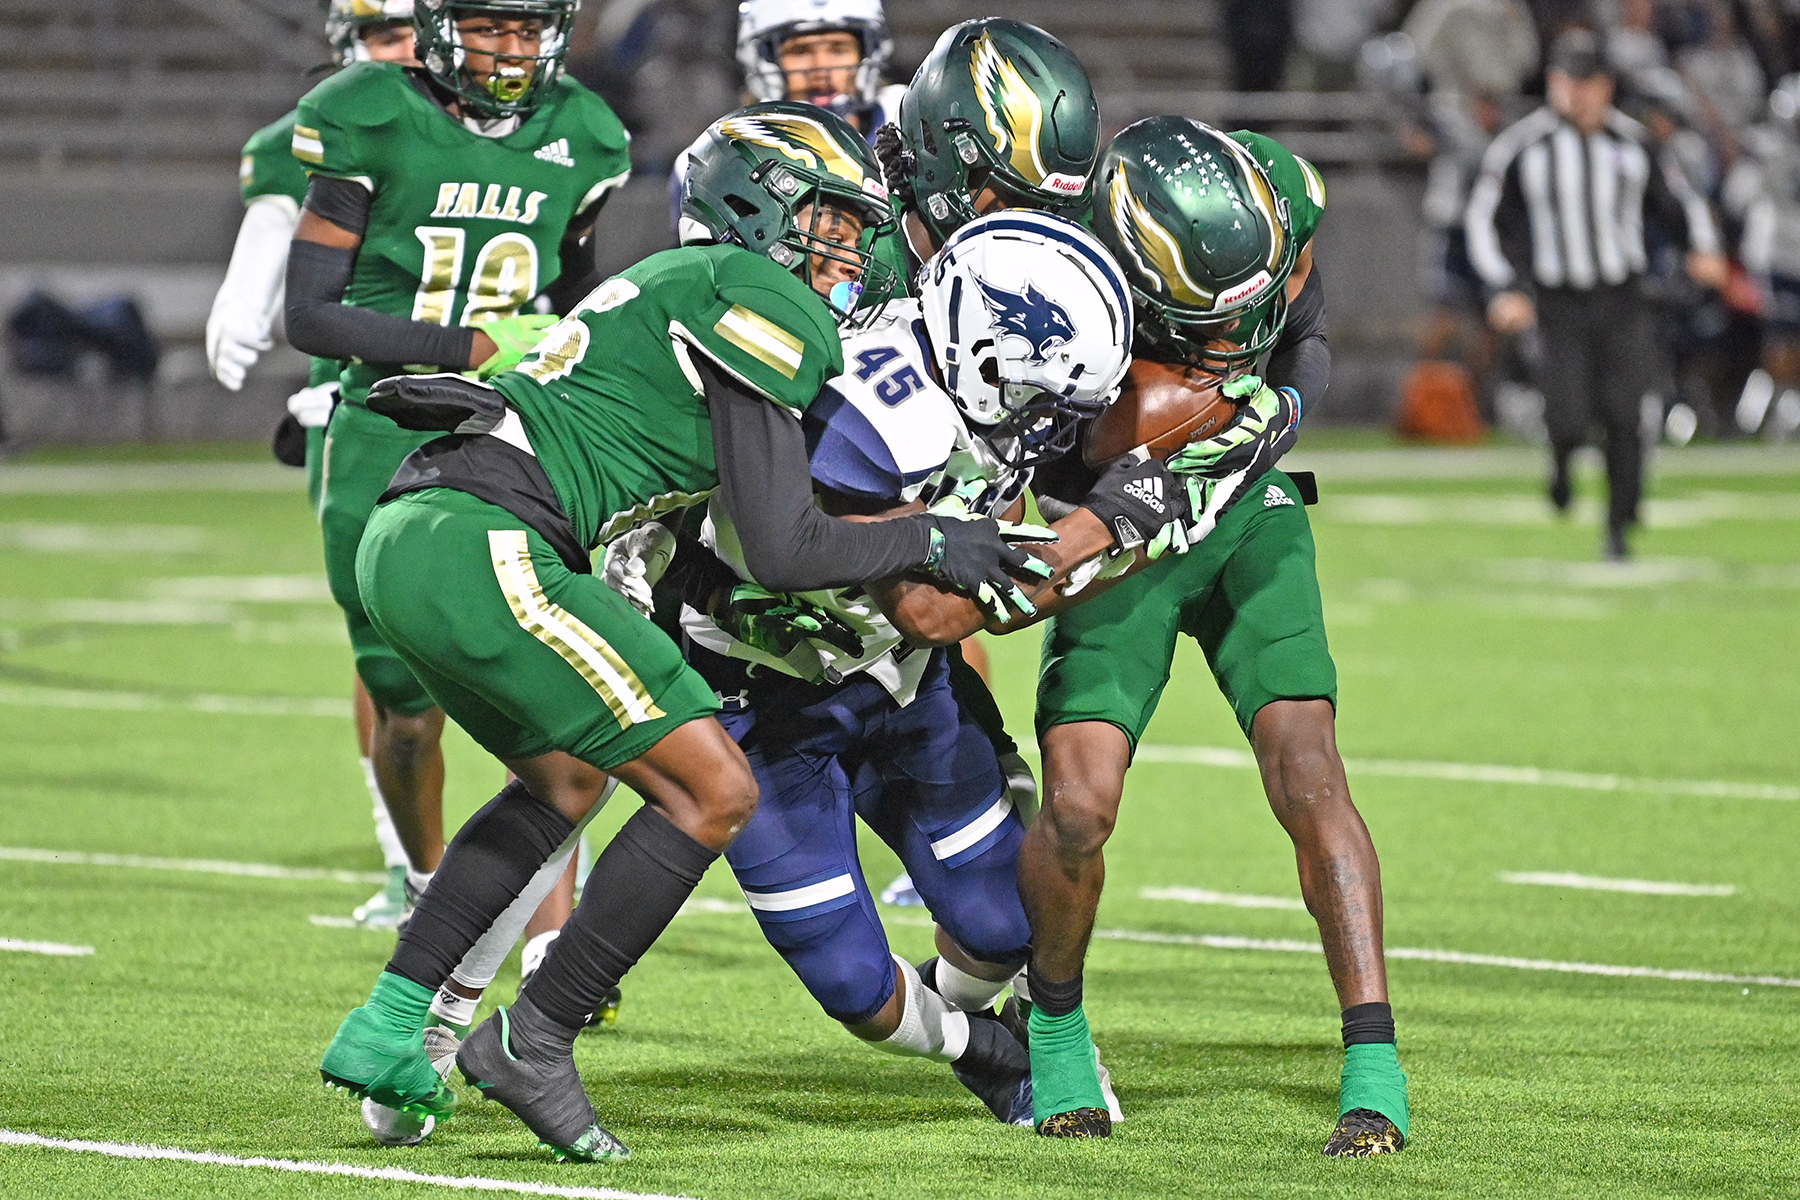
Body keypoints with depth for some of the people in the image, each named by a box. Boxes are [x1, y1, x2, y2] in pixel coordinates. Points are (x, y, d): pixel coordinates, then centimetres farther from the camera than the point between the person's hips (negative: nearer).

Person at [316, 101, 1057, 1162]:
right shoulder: (763, 302, -3)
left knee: (567, 779, 30)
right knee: (715, 793, -5)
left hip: (406, 542, 10)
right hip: (483, 548, -10)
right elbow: (782, 552, -7)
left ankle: (386, 1032, 24)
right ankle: (533, 1044, 0)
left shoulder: (685, 284, 27)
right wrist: (933, 544, 5)